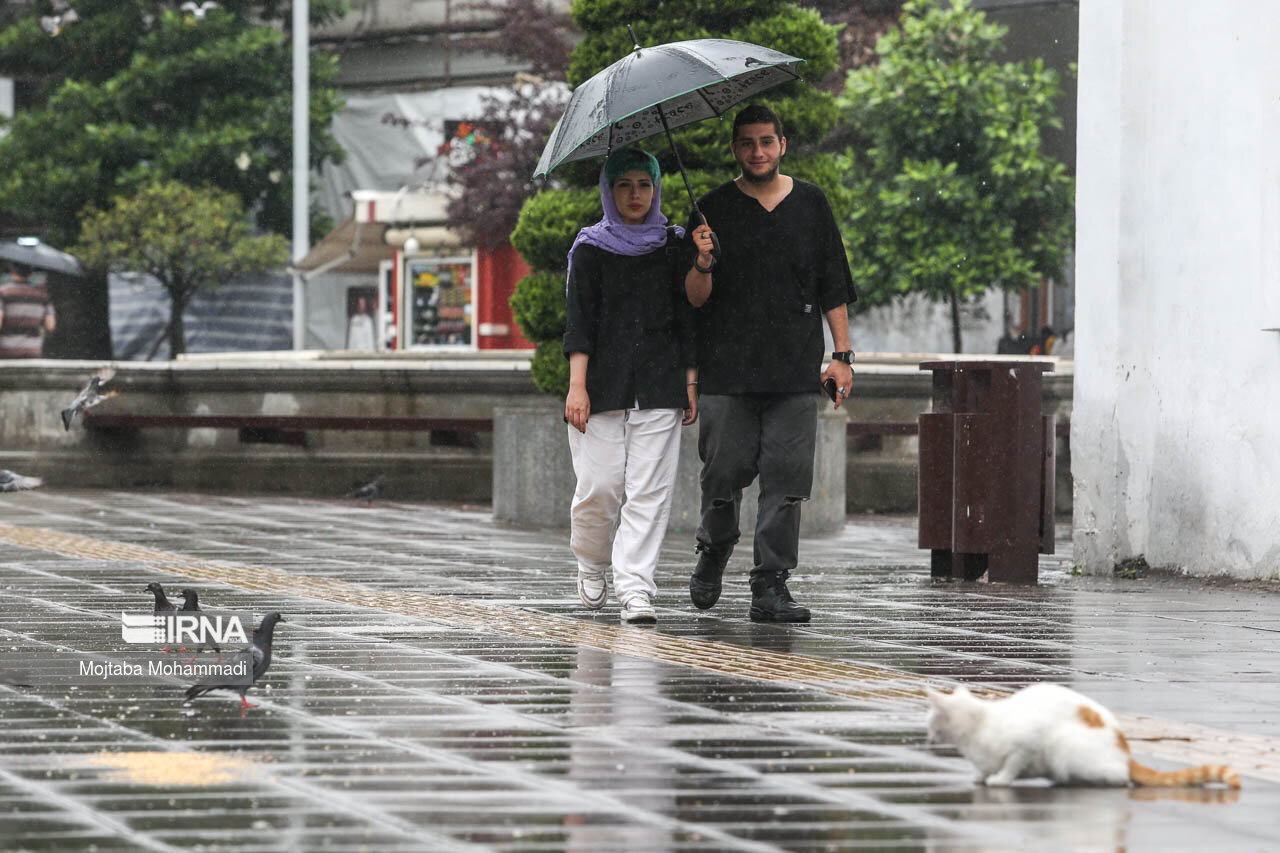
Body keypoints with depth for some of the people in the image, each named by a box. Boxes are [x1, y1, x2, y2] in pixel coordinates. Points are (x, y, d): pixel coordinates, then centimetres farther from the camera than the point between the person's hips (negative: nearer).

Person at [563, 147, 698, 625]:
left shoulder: (674, 247, 11)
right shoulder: (591, 250, 5)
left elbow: (687, 321, 13)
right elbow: (579, 321, -1)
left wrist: (691, 383, 5)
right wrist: (577, 386, -11)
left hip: (659, 387, 1)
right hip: (603, 384, -1)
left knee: (650, 488, -8)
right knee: (600, 485, -6)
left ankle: (634, 586, -8)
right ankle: (591, 564, 21)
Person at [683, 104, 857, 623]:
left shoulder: (810, 204, 11)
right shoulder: (713, 210, 5)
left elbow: (833, 287, 14)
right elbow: (696, 299, 3)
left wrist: (841, 354, 7)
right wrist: (703, 265, -19)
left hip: (795, 368, 1)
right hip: (727, 369, -1)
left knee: (786, 477, -6)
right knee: (724, 472, -1)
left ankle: (771, 585, -4)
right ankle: (714, 552, 27)